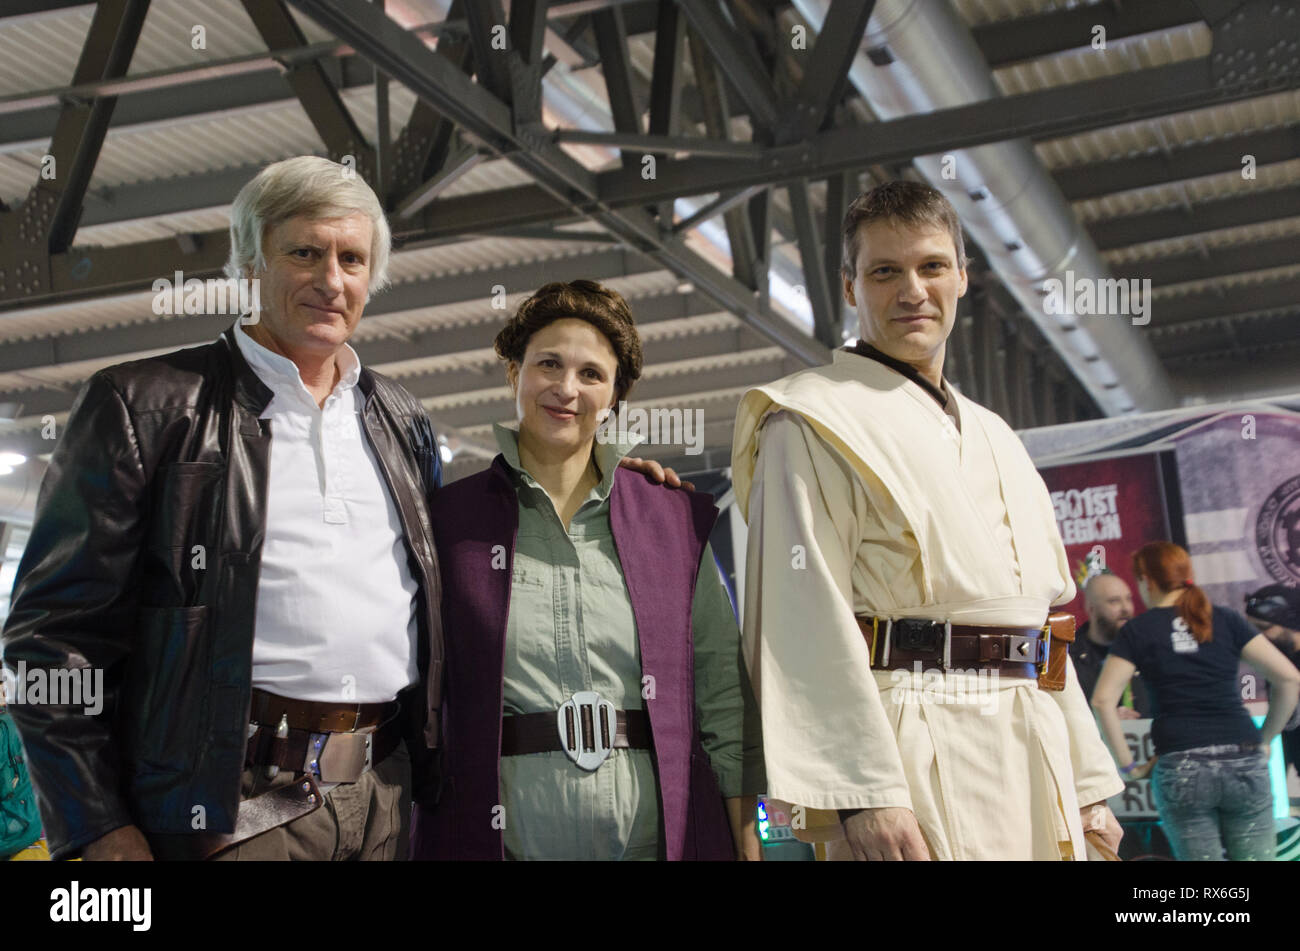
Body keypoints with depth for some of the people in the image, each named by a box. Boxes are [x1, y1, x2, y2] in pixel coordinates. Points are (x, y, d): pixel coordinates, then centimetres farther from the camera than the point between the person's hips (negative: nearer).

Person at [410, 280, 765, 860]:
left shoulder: (678, 523, 6)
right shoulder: (448, 521, 3)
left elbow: (725, 703, 5)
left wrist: (747, 846, 0)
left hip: (657, 837, 2)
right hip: (500, 838, -1)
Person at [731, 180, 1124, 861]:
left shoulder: (993, 439, 20)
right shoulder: (815, 425, -4)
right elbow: (806, 620, -15)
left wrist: (1086, 783, 15)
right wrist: (862, 789, -23)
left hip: (1032, 755, 7)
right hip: (913, 748, -7)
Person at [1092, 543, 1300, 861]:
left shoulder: (1138, 630, 5)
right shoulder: (1226, 620, 10)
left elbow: (1103, 700, -4)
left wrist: (1127, 763, 3)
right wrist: (1264, 740, 12)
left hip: (1181, 768, -2)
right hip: (1244, 763, 2)